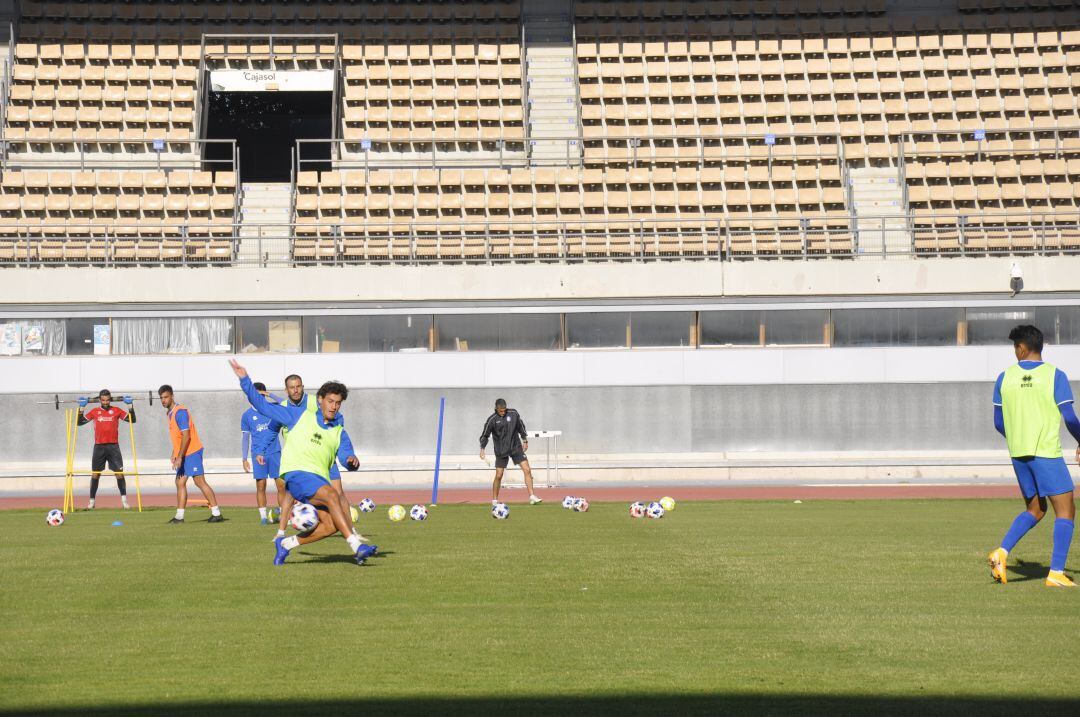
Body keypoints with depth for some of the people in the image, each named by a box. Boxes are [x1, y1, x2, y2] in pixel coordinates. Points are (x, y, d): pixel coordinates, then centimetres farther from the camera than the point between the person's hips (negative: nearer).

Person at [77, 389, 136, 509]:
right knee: (95, 474, 4)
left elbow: (132, 419, 3)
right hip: (99, 446, 1)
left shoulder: (116, 410, 5)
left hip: (113, 446, -1)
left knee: (119, 473, -5)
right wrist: (81, 408, -2)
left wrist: (130, 406, -6)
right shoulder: (94, 411, 6)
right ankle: (92, 500, 14)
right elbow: (80, 422, 7)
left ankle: (124, 499, 4)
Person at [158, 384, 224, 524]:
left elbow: (186, 435, -20)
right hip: (183, 454, 10)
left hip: (192, 452, -10)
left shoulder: (180, 412, -16)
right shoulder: (170, 413, 14)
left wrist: (179, 457, -21)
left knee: (200, 481, -10)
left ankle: (216, 513, -8)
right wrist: (175, 453, 19)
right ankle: (179, 516, 9)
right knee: (180, 482, 7)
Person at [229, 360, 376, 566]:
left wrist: (352, 461, -18)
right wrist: (245, 380, 5)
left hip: (320, 479, 5)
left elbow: (346, 457, 6)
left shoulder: (339, 432, 19)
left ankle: (285, 543, 6)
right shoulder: (300, 415, 10)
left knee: (332, 526, -13)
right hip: (297, 473, -5)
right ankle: (357, 546, -37)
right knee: (332, 495, -31)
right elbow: (263, 405, 12)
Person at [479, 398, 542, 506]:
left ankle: (532, 496, -7)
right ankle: (494, 501, 13)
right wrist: (482, 449, -12)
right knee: (498, 476, -3)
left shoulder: (513, 414, -4)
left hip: (516, 447, 2)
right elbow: (485, 435, -2)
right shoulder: (492, 420, -9)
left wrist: (525, 440, 14)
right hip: (501, 451, -2)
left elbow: (521, 426, 11)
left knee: (527, 470, -10)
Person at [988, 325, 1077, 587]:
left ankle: (1002, 552, 2)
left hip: (1018, 454, 5)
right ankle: (1056, 573, -5)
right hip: (1047, 452, -5)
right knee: (1065, 509, 2)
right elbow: (1069, 418, -8)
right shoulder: (1055, 376, -6)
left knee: (1034, 510, 19)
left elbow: (999, 422, 8)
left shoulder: (1005, 377, 4)